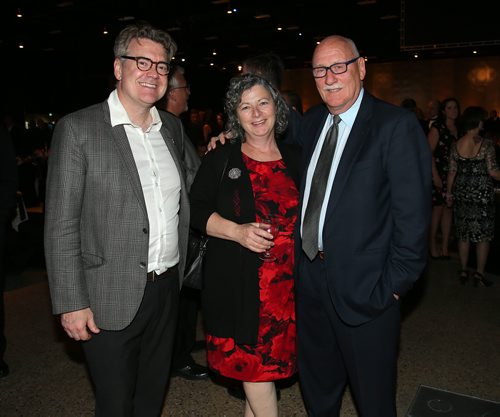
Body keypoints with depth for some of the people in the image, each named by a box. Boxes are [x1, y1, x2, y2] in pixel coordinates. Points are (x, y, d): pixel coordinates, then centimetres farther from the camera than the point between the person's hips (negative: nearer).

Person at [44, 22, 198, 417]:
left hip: (167, 290, 5)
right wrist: (72, 303, -13)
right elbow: (61, 225, -12)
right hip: (111, 298, -5)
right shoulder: (78, 129, -11)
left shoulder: (173, 127, 7)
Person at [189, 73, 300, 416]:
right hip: (237, 282, -2)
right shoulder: (220, 159, 1)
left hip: (286, 282, 3)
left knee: (266, 368, 12)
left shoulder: (295, 159, 8)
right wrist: (236, 231, -16)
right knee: (253, 367, 2)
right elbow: (196, 211, -2)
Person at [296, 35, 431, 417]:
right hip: (310, 277, 6)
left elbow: (413, 214, -15)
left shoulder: (396, 125, -13)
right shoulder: (311, 122, 7)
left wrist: (395, 284, -15)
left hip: (365, 287, -6)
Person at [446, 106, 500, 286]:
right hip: (482, 195, -4)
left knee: (463, 235, 12)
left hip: (462, 194, 4)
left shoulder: (456, 145, 0)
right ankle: (479, 273, 11)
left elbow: (452, 171, 3)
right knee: (483, 235, 7)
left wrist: (449, 192, 13)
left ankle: (463, 271, 19)